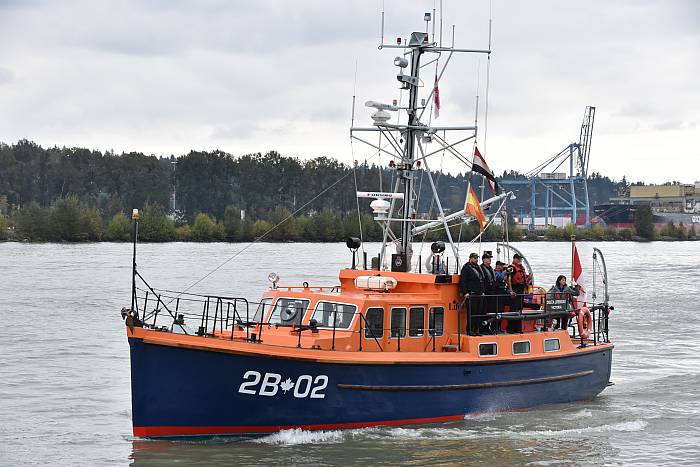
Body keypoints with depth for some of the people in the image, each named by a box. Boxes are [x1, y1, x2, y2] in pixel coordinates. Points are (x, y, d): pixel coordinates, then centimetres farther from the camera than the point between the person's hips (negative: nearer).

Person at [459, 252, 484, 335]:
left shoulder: (478, 268, 21)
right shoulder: (466, 268, -4)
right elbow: (463, 281, -10)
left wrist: (482, 291, 21)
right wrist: (465, 292, -17)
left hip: (479, 294, 8)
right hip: (471, 294, -8)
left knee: (479, 312, 7)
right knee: (472, 312, -9)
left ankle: (476, 329, 12)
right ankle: (470, 330, -7)